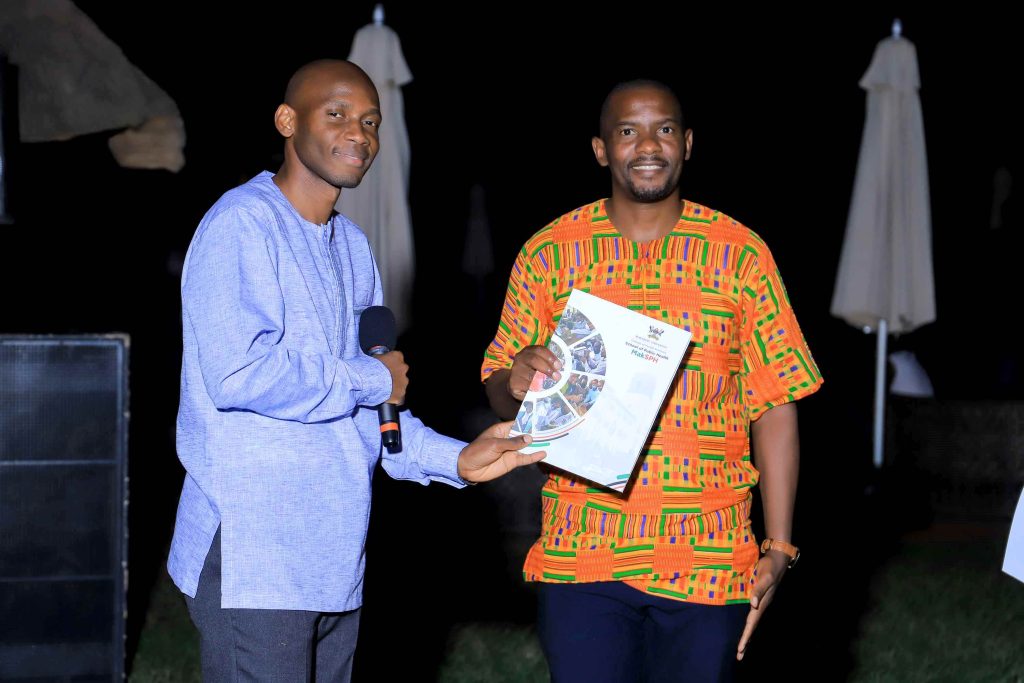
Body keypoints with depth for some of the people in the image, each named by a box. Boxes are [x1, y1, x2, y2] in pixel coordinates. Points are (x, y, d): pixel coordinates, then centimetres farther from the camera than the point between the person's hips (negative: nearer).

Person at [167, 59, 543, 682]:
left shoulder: (353, 246, 17)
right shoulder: (242, 223, -10)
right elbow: (237, 374, -24)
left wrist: (455, 460, 3)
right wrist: (372, 380, -11)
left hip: (334, 558, 8)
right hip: (253, 556, -8)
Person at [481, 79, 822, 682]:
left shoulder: (741, 257, 2)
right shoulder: (548, 255, 4)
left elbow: (774, 407, 2)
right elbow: (501, 398, 9)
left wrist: (778, 547, -4)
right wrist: (516, 381, -15)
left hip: (708, 561, 0)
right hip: (582, 559, 0)